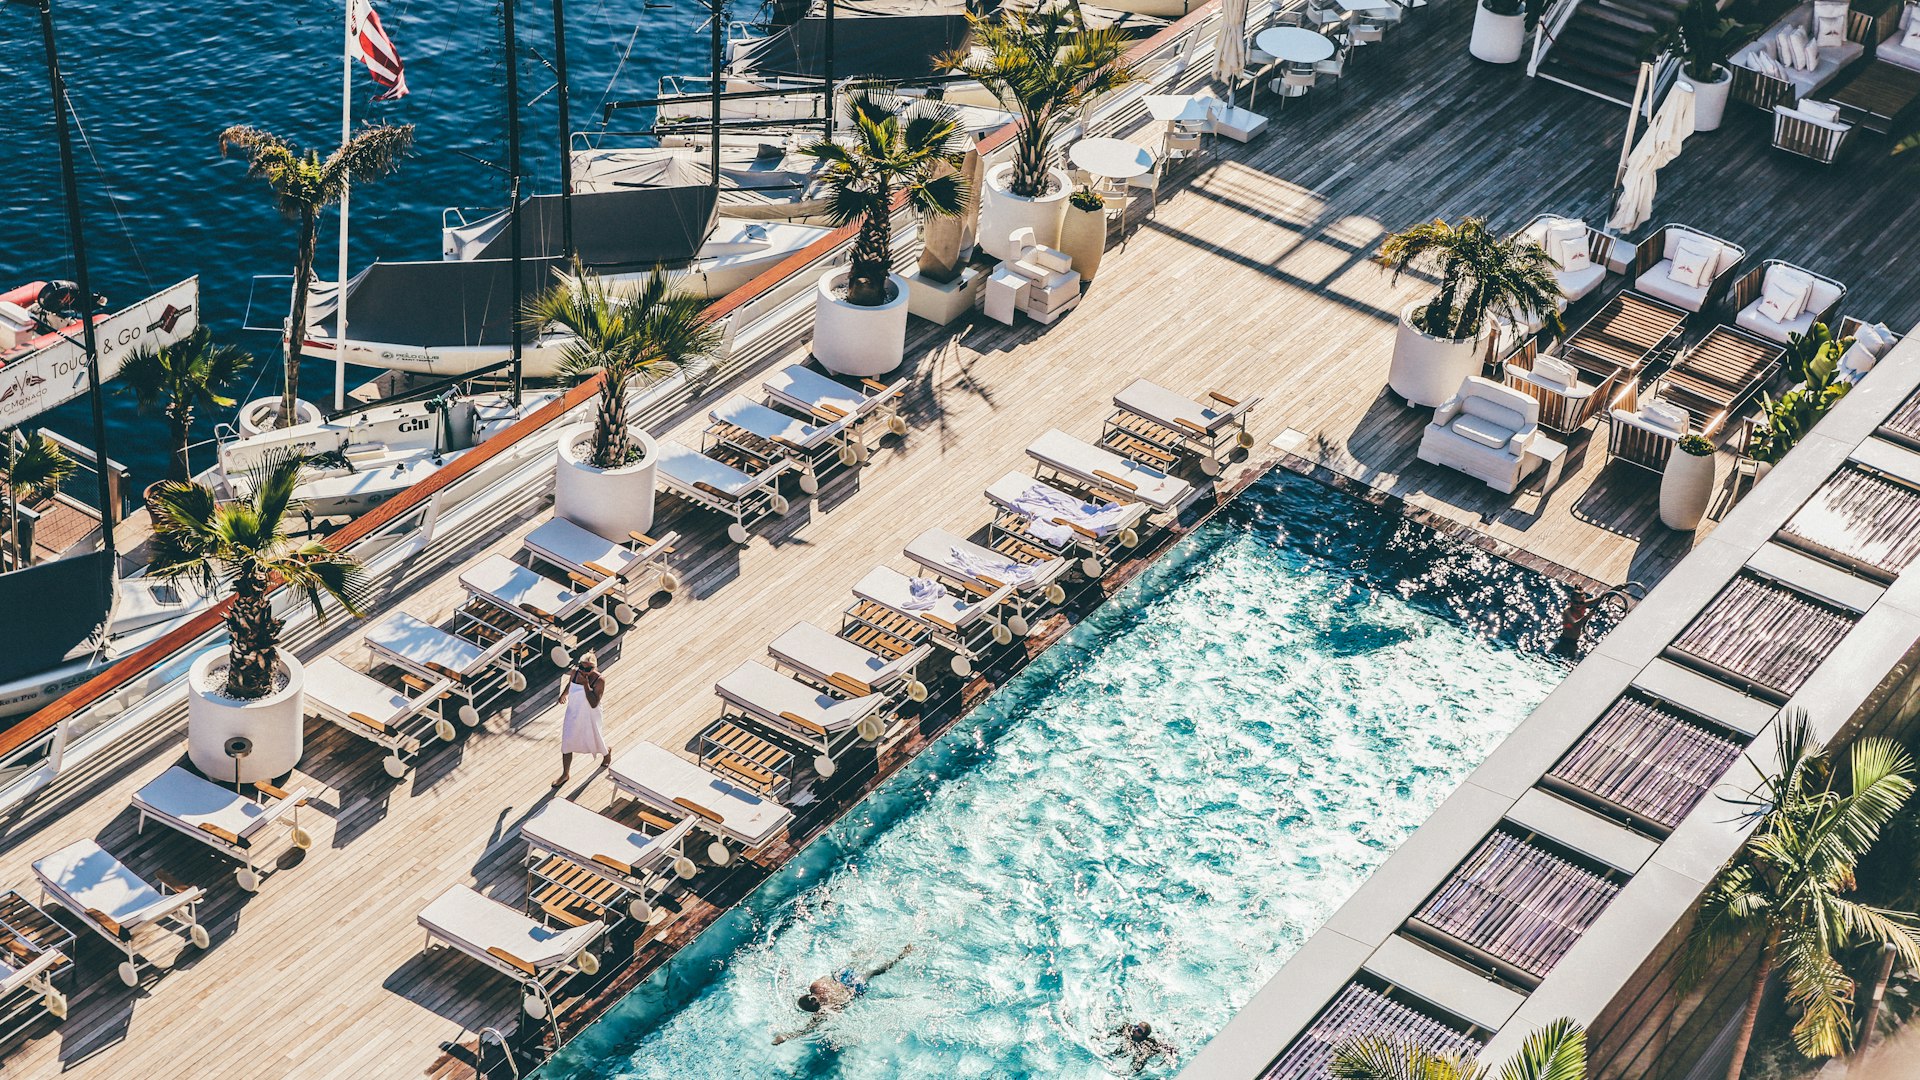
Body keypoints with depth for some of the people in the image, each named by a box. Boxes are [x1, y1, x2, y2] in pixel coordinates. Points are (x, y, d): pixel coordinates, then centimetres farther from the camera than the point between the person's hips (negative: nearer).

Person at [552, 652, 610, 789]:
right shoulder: (575, 673, -15)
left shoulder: (599, 680, -28)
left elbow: (594, 703, -32)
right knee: (566, 744, 10)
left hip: (589, 717, -4)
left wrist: (586, 685, -38)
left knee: (595, 741, 20)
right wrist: (563, 694, 26)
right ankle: (565, 774, 29)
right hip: (572, 714, 4)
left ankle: (607, 753, 56)